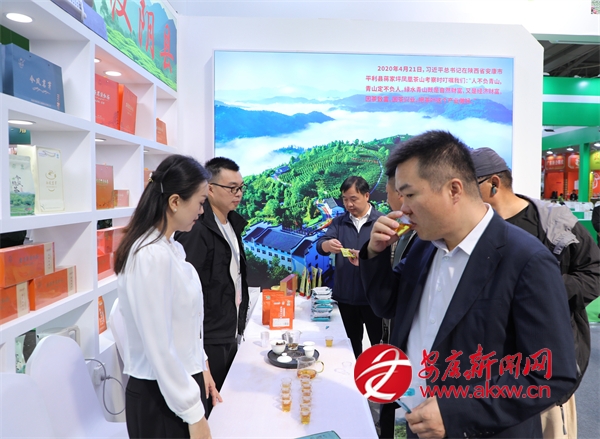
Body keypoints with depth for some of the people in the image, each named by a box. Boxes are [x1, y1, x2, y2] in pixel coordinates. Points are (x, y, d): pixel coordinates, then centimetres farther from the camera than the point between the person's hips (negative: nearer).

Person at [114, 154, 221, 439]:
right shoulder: (152, 256, -25)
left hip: (180, 382, 8)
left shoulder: (171, 247, 2)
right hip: (160, 396, -8)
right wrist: (194, 414, -16)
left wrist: (200, 366, 14)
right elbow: (159, 348, -23)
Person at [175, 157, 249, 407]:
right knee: (204, 407, 10)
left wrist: (239, 322, 12)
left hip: (230, 334, 8)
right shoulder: (196, 229, -21)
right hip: (208, 339, -8)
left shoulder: (233, 223, 7)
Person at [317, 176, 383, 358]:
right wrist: (327, 245, -30)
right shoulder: (338, 221, 6)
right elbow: (320, 245, -7)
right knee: (352, 341, 19)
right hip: (345, 295, 4)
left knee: (379, 342, 9)